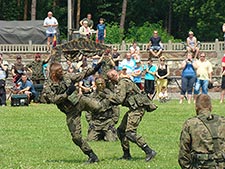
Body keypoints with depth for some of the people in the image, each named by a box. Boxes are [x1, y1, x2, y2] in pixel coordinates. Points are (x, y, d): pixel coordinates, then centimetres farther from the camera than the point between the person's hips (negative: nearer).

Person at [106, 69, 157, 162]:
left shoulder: (122, 83, -13)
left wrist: (107, 96, -11)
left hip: (137, 108, -11)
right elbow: (119, 98, 24)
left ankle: (149, 152, -18)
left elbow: (119, 99, -21)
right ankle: (126, 154, 19)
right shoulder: (123, 82, 20)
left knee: (130, 132, -17)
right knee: (121, 130, 13)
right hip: (134, 108, 11)